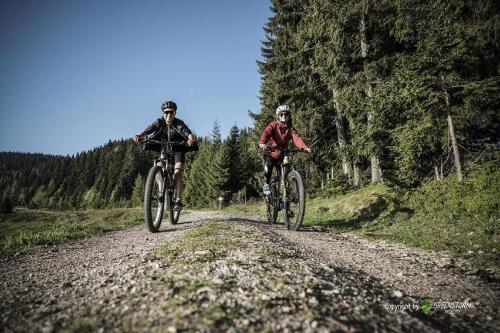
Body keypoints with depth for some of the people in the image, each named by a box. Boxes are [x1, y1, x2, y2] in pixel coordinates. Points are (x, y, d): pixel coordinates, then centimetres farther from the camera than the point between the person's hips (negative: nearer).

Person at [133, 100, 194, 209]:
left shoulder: (179, 123, -21)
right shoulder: (159, 122, -14)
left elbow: (188, 132, -38)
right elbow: (148, 130, -29)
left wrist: (191, 139, -62)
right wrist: (139, 136, -50)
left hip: (178, 149, -3)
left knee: (177, 172, -19)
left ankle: (178, 200, -19)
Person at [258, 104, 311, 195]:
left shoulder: (290, 128, 1)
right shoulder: (273, 125, -6)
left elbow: (297, 138, -16)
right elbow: (266, 133, -26)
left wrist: (305, 147, -37)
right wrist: (262, 142, -48)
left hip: (282, 154, 3)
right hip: (271, 153, -3)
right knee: (268, 166, -28)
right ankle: (266, 184, -5)